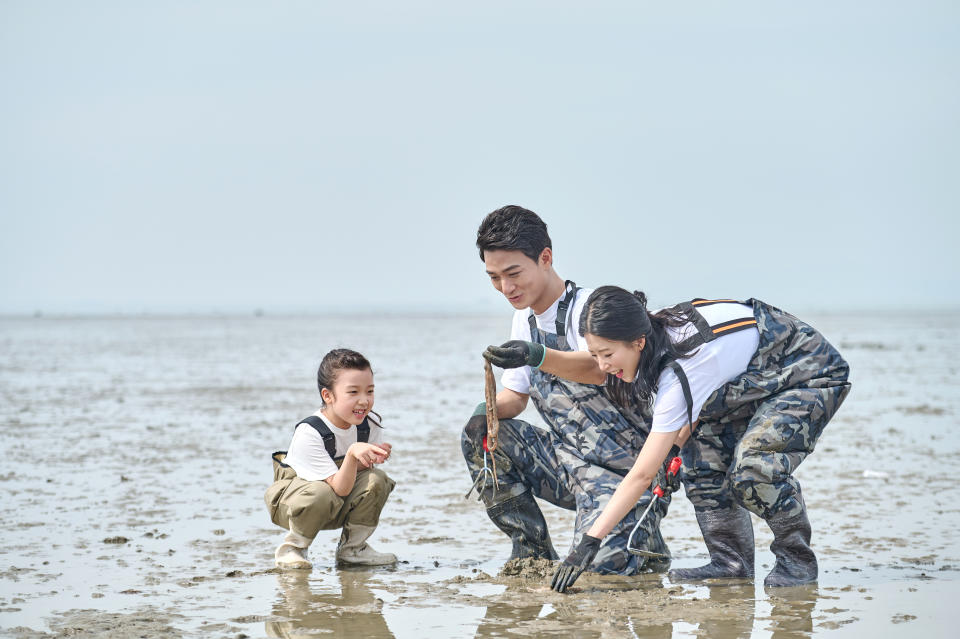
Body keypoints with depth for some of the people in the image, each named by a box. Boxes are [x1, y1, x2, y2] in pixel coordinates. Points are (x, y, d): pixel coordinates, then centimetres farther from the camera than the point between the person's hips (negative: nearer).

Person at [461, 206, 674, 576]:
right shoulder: (525, 319, 10)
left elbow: (602, 366, -37)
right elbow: (515, 396, 16)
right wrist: (489, 411, -10)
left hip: (622, 466, -7)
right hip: (569, 460, 8)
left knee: (598, 567, -23)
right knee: (481, 435, -8)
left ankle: (646, 544, 15)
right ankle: (534, 555, 3)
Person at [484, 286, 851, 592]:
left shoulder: (679, 370, -34)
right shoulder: (660, 334, -11)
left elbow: (642, 474, -34)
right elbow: (593, 373, 3)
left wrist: (590, 540, -34)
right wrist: (536, 355, -15)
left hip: (815, 376, -10)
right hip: (765, 381, 10)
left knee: (752, 466, -26)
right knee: (702, 456, -4)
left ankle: (797, 560, -5)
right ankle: (732, 561, 5)